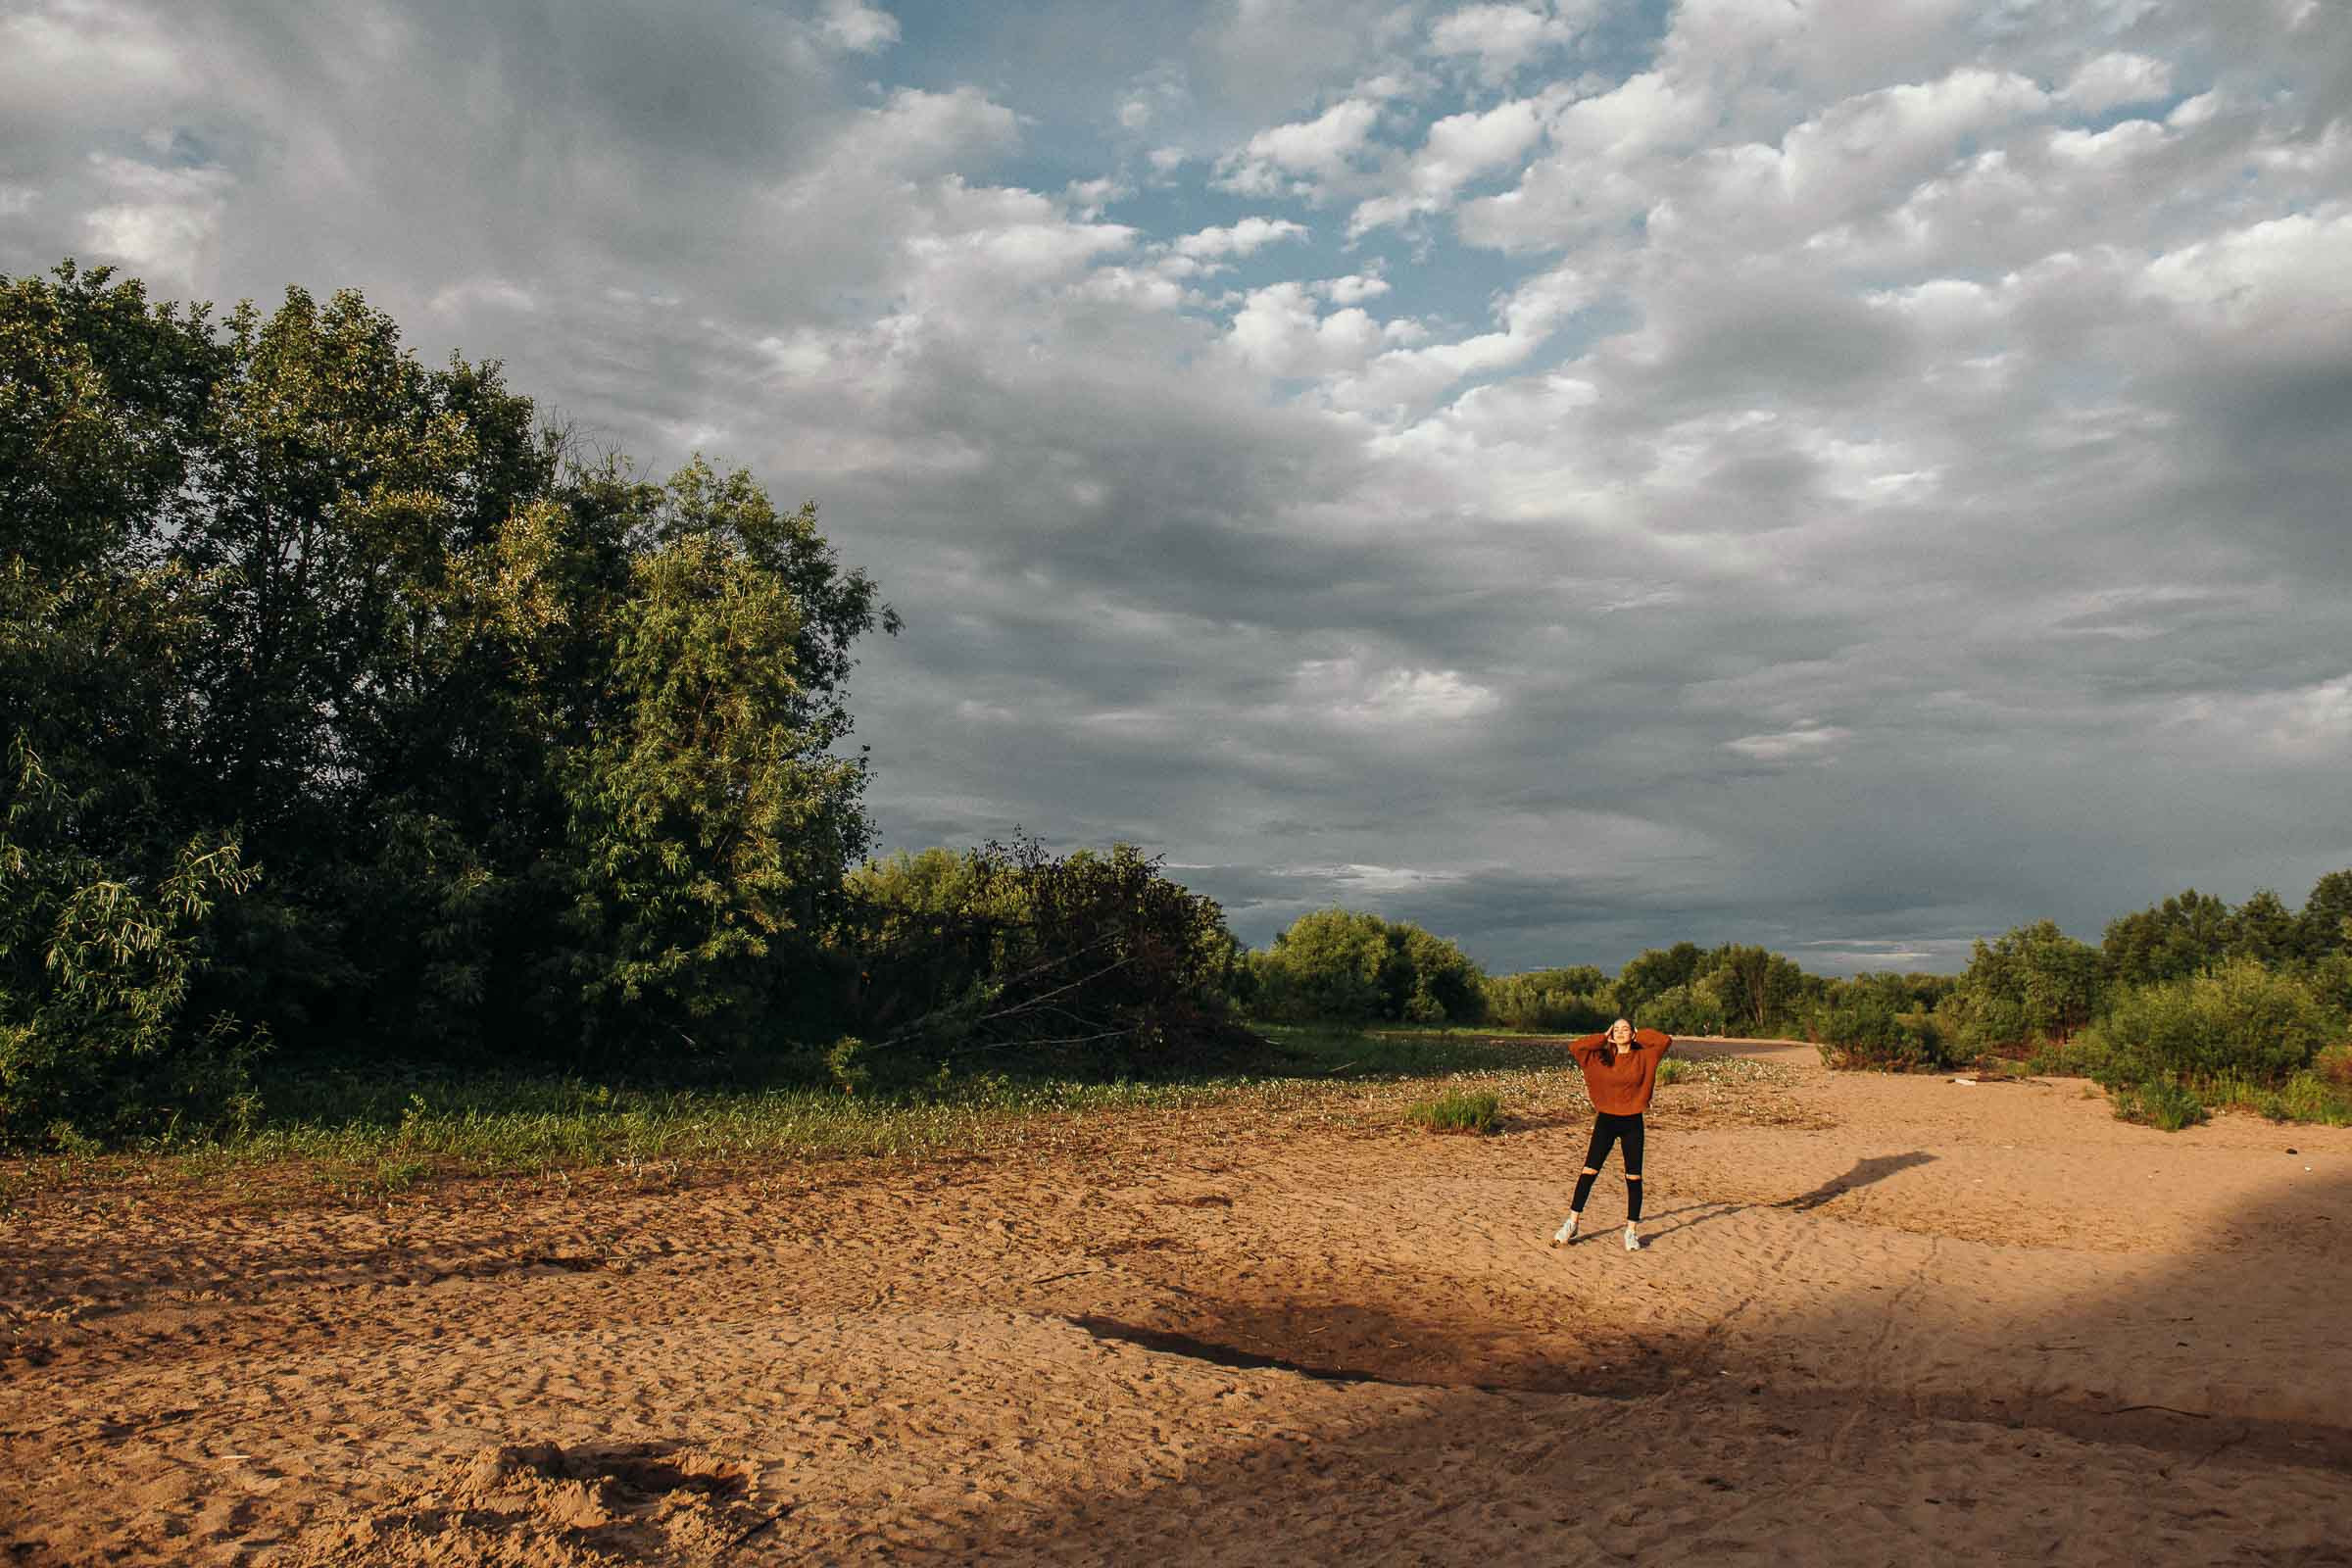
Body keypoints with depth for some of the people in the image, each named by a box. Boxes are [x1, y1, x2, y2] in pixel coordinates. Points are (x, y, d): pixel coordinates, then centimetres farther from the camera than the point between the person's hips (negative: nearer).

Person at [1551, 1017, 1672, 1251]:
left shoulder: (1643, 1057, 2)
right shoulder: (1601, 1057, 4)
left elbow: (1666, 1041, -9)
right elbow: (1575, 1046, -7)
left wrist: (1639, 1035, 3)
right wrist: (1604, 1038, 0)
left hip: (1632, 1123, 0)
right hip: (1606, 1120, 0)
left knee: (1634, 1177, 3)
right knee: (1589, 1170, -4)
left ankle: (1632, 1230, 13)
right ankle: (1572, 1223, 3)